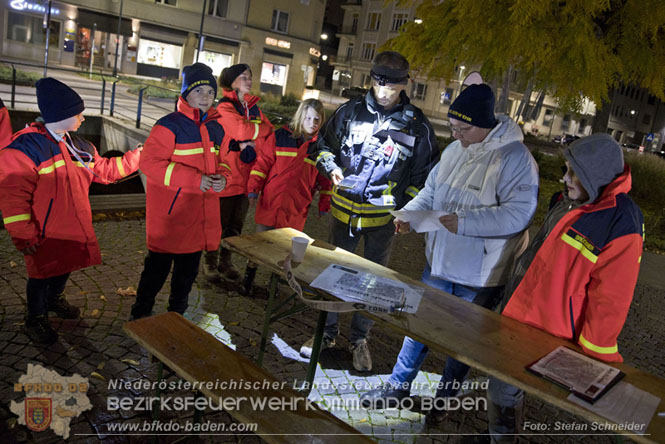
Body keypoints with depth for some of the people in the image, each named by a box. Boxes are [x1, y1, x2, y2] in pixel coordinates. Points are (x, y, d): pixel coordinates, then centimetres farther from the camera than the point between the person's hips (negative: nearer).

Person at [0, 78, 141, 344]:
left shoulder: (77, 146, 6)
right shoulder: (26, 146, -20)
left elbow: (104, 170, 16)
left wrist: (137, 156, 9)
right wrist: (24, 236, -20)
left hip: (74, 228, 7)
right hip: (45, 234, -7)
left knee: (65, 267, 24)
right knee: (42, 274, 9)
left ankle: (55, 299, 51)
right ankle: (36, 319, 32)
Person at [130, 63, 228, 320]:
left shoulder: (216, 129, 11)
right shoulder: (169, 125, -11)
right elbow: (150, 162, -18)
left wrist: (221, 178, -2)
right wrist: (194, 180, -22)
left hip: (202, 211, 7)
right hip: (170, 213, -6)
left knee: (188, 268, 18)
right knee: (159, 265, 4)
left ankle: (177, 312, 37)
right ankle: (141, 313, 25)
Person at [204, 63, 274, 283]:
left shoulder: (253, 106, 14)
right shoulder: (225, 107, -7)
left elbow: (269, 133, 4)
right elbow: (242, 130, -23)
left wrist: (250, 143, -13)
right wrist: (261, 129, -7)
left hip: (246, 175, 6)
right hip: (227, 172, -6)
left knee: (236, 223, 14)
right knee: (219, 222, 3)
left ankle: (225, 261, 29)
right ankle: (210, 262, 19)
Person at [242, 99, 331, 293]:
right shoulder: (280, 136, 1)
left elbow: (325, 178, 9)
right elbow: (262, 163, 3)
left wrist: (324, 206, 6)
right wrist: (253, 189, -2)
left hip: (296, 208, 1)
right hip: (270, 201, 0)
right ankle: (248, 278, 25)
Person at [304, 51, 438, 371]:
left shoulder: (418, 125, -4)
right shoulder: (350, 111, 0)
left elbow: (424, 174, 4)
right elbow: (323, 145, 13)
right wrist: (332, 168, -7)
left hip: (384, 215, -1)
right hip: (344, 209, 1)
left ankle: (360, 339, 30)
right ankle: (327, 332, 31)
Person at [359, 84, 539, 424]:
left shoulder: (515, 158, -18)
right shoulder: (454, 151, 5)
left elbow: (518, 213, -25)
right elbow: (430, 192, 14)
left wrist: (465, 223, -31)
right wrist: (409, 214, -4)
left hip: (480, 277, -6)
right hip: (439, 264, 6)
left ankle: (445, 399, 37)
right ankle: (398, 386, 37)